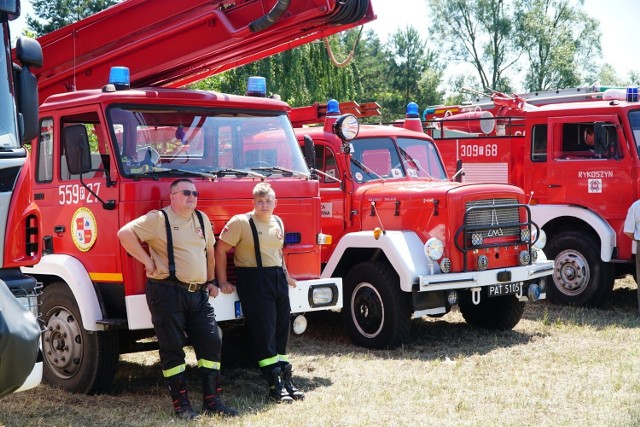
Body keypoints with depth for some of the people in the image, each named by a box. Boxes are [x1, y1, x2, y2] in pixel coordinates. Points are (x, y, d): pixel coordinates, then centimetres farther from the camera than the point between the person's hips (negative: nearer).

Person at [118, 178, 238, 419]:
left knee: (211, 343, 3)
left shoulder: (201, 219, 14)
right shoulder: (159, 219, -6)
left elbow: (210, 251, 27)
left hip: (197, 294, 6)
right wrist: (148, 261, -14)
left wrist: (211, 281, 23)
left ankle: (212, 401, 10)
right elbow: (125, 233, -15)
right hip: (168, 293, -6)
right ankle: (181, 404, 8)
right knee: (172, 348, 0)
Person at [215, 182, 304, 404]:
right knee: (264, 332, -7)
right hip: (253, 280, -6)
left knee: (281, 329, 8)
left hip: (277, 278, 7)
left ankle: (286, 379, 17)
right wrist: (222, 281, -8)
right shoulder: (240, 222, -8)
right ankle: (275, 385, -2)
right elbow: (221, 249, -7)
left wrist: (285, 275, 25)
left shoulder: (278, 223, 12)